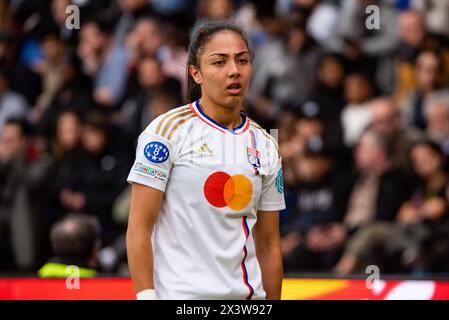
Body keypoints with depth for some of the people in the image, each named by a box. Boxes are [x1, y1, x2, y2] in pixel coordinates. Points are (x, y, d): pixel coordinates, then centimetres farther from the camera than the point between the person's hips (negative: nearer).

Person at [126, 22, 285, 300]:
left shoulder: (265, 146, 11)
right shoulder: (167, 130, -4)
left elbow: (268, 246, 13)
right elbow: (139, 228, -8)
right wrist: (147, 296, -15)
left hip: (248, 294, 5)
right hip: (179, 294, -5)